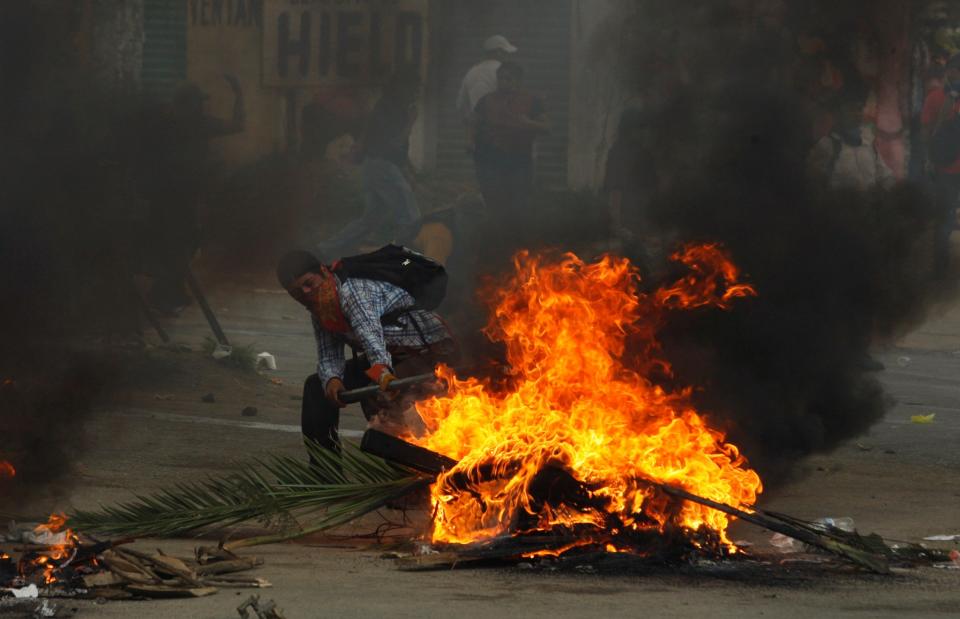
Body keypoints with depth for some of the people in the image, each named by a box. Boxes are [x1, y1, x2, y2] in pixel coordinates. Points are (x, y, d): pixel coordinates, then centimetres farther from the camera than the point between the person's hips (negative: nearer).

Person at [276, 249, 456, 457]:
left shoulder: (352, 290, -25)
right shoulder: (319, 314, 5)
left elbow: (368, 330, -43)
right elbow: (329, 357, 0)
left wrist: (382, 370, -61)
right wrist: (331, 380, -25)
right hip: (394, 357, 10)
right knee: (317, 386, 10)